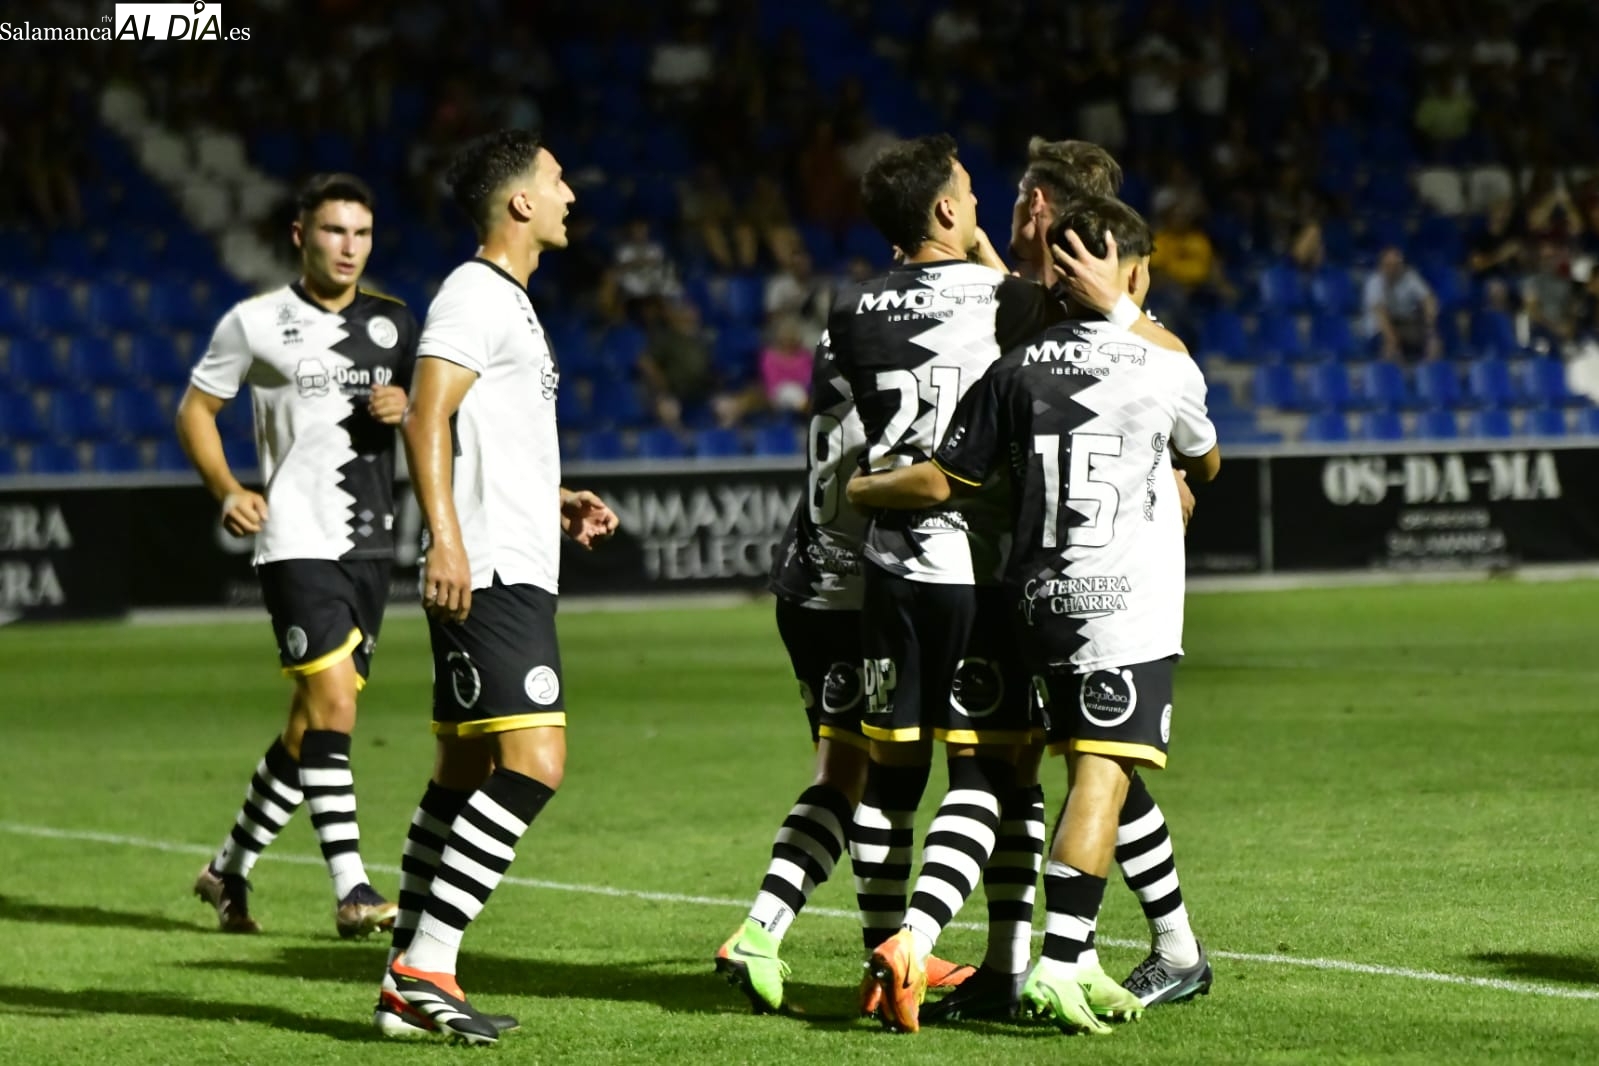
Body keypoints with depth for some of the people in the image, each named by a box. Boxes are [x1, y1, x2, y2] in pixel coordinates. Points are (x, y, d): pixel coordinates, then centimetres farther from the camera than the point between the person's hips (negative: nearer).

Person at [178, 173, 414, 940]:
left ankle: (231, 868, 26)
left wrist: (405, 409, -4)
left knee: (312, 725, 10)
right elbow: (195, 408, 6)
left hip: (371, 544, 5)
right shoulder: (255, 323, -1)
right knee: (332, 706, -17)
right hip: (296, 541, -5)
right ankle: (351, 891, -18)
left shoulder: (393, 323, 11)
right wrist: (227, 490, -8)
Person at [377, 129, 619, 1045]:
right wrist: (446, 538, -29)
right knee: (534, 763, -17)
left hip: (516, 578, 11)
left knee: (466, 778, 10)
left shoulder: (510, 303, 23)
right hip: (492, 579, -11)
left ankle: (408, 987, 13)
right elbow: (428, 417, -20)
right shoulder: (477, 295, -9)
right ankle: (425, 966, -16)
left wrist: (556, 502, 25)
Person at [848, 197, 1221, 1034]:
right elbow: (1205, 463, 19)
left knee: (1089, 772, 14)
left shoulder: (1016, 369, 3)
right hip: (1128, 604, -4)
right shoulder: (1166, 367, -1)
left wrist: (856, 491, 20)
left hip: (1041, 597, 4)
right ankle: (1057, 961, -20)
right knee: (1102, 777, -10)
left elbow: (941, 483, 3)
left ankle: (1079, 963, 14)